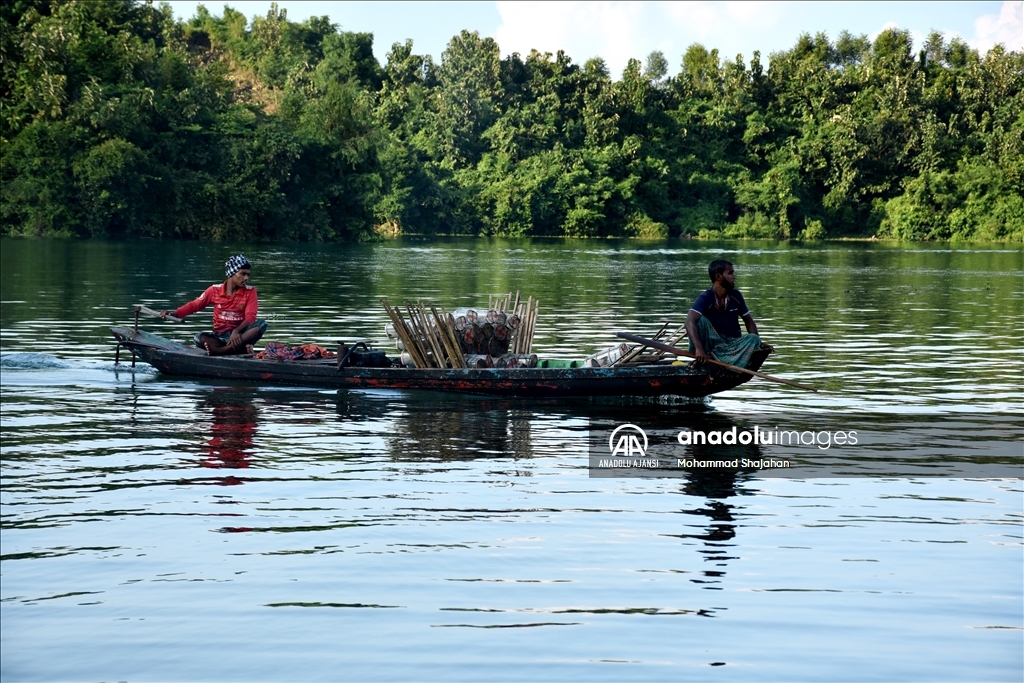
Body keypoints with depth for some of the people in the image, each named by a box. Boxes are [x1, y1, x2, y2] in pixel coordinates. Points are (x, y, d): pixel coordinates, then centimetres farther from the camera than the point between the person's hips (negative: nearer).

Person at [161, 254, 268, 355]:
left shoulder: (250, 291, -2)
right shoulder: (215, 290, 1)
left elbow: (250, 317, -12)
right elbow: (194, 305, 7)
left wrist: (236, 331, -31)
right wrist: (174, 313, -11)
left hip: (240, 335, 0)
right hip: (219, 336, 0)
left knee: (262, 324, -30)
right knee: (199, 338, -30)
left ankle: (219, 350, -41)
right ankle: (241, 348, -41)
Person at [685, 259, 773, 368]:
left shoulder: (735, 295, 2)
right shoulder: (705, 298, -14)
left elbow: (748, 320, 12)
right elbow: (690, 321, -30)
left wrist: (759, 343, -6)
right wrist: (698, 348, -45)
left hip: (734, 344, 4)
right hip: (712, 342, -4)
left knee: (753, 339, -27)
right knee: (700, 319, -27)